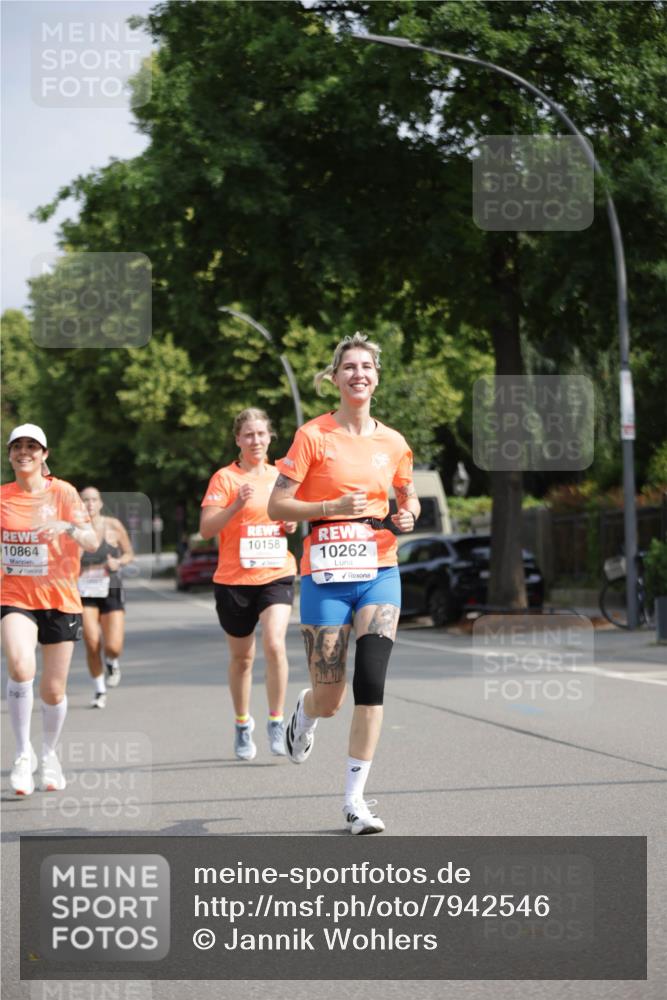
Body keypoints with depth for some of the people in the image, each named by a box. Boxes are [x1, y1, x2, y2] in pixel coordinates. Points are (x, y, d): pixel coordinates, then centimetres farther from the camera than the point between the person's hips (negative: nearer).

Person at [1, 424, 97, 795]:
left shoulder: (62, 492, -4)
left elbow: (92, 543, -12)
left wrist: (67, 526, -31)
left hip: (60, 600, 0)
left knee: (54, 690, 5)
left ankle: (50, 754, 32)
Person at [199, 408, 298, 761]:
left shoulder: (279, 476, 9)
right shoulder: (225, 478, -4)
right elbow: (206, 529, -12)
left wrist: (292, 524, 4)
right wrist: (236, 505, -25)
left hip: (276, 574, 2)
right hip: (234, 579, -2)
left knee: (274, 643, -19)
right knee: (241, 656, 9)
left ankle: (276, 723, -9)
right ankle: (242, 725, 29)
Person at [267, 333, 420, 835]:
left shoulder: (393, 443, 7)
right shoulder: (313, 435, -4)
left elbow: (409, 497, 23)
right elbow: (277, 505, -6)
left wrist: (408, 516, 1)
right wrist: (333, 506, -18)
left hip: (379, 572, 2)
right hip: (326, 574, -2)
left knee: (371, 682, -13)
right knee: (330, 699, 1)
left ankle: (356, 799, -4)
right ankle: (305, 710, 41)